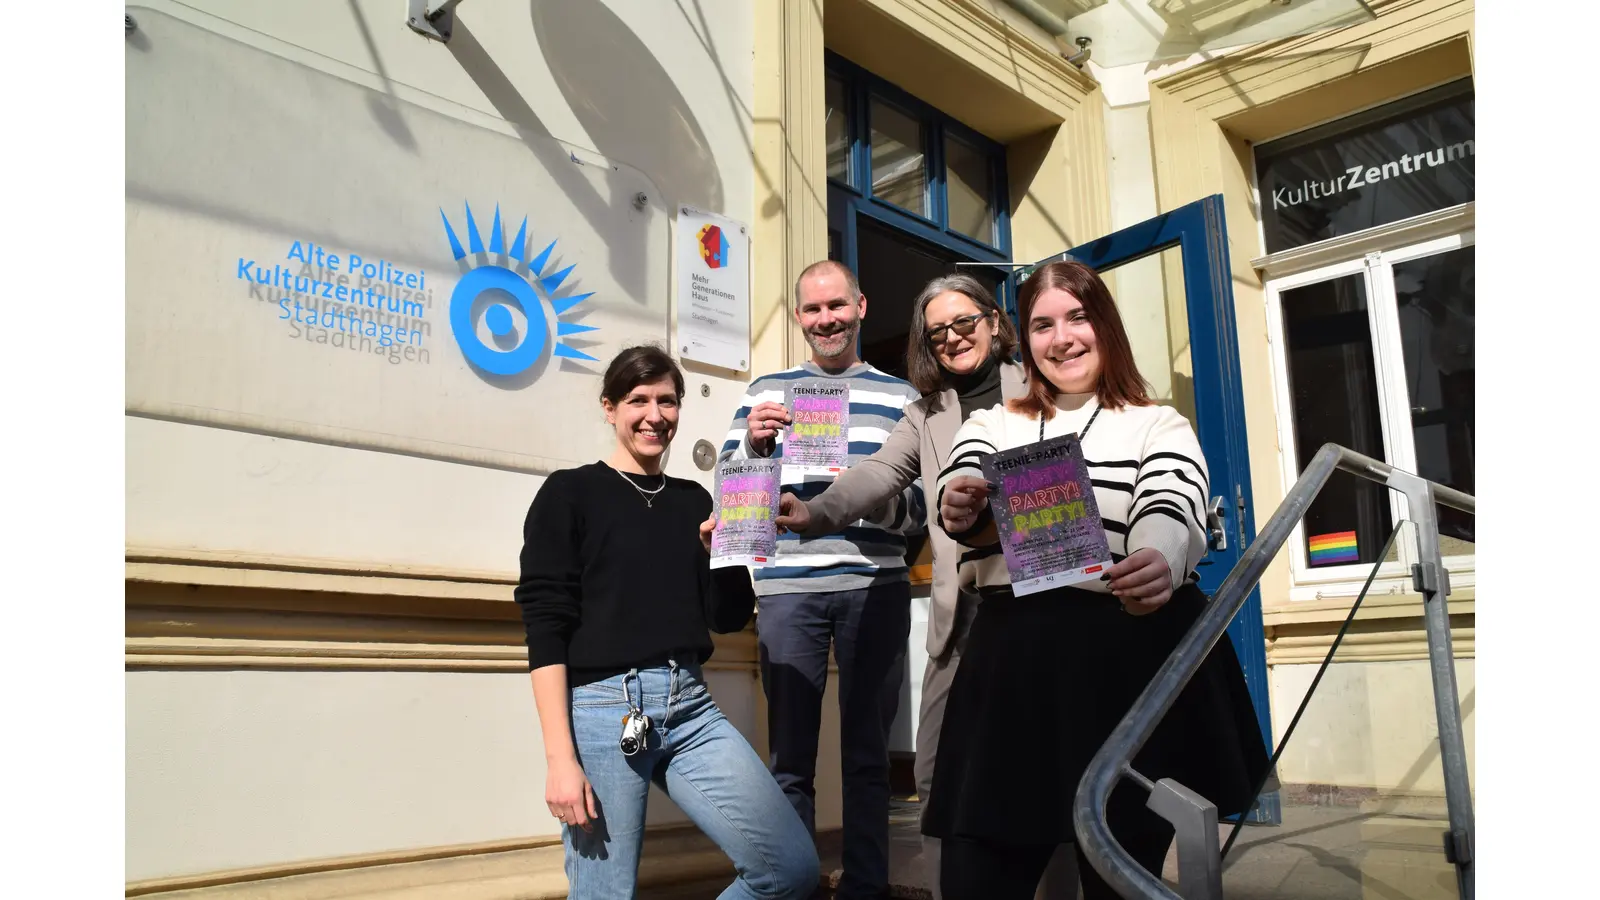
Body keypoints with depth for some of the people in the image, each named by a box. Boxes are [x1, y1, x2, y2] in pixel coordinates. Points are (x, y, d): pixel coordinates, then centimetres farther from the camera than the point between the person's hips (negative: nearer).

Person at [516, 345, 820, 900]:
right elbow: (545, 628, -6)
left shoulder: (693, 500, 16)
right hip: (602, 708, -4)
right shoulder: (569, 493, 2)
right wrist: (559, 758, -13)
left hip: (691, 708, 5)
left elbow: (729, 618, 15)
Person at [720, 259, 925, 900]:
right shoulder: (767, 390, 13)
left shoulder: (899, 396, 12)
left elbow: (924, 506, 6)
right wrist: (753, 445, -9)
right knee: (790, 758, 2)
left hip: (875, 587, 0)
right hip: (788, 588, 0)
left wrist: (883, 499, -15)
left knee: (868, 753, 8)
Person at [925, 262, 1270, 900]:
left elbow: (1171, 514, -15)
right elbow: (963, 492, -7)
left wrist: (1159, 565, -39)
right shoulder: (990, 426, 13)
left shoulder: (1158, 426, 5)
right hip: (1011, 662, 2)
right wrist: (959, 506, -33)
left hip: (1132, 661, -1)